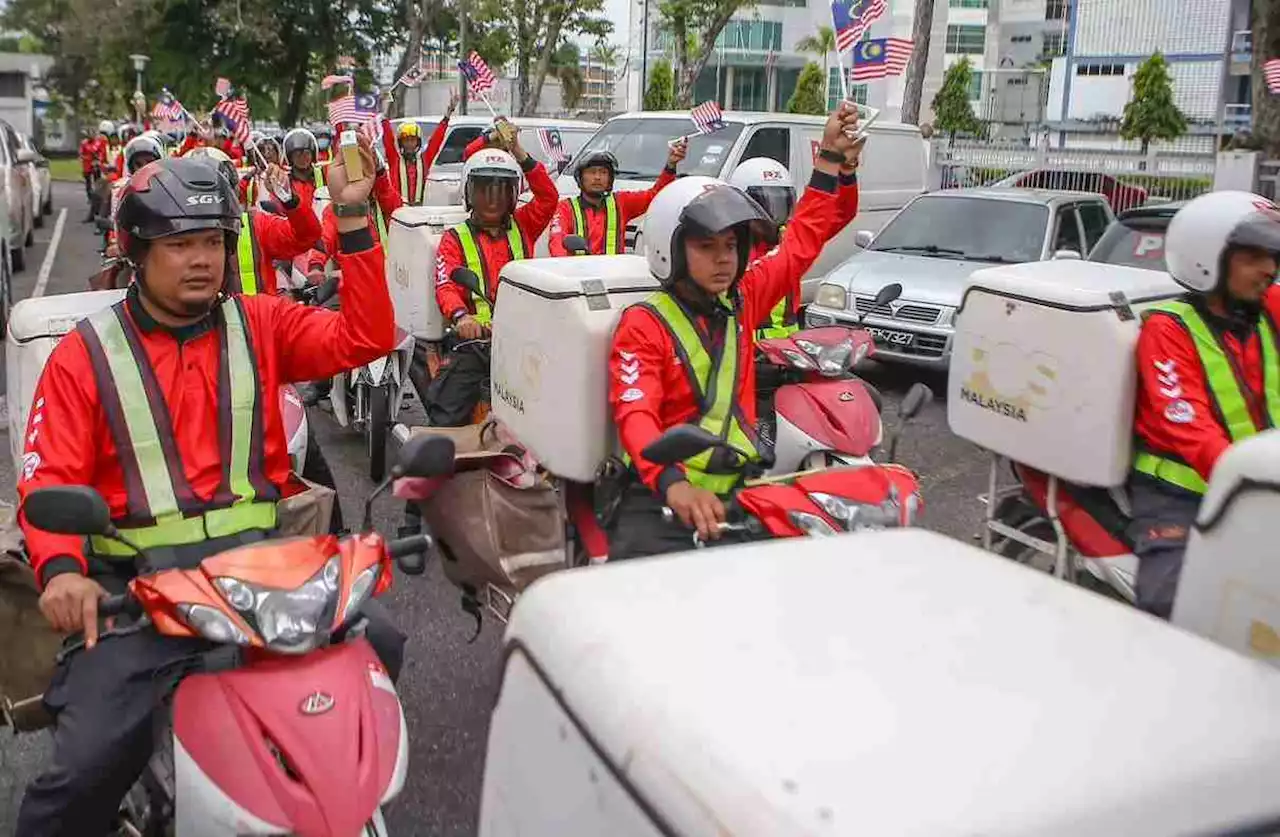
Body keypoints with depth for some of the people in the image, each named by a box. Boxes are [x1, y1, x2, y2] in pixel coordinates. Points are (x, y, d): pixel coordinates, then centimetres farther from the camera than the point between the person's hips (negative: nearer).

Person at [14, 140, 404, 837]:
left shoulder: (259, 325, 9)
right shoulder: (86, 354, 4)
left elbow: (365, 337, -3)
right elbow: (50, 479, -2)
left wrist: (353, 216, -10)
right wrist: (61, 570, -21)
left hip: (254, 552, 2)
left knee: (379, 643, -13)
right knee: (88, 764, -17)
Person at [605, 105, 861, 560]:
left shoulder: (740, 300, 10)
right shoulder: (644, 325, -8)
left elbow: (802, 243, 20)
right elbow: (635, 416, -22)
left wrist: (831, 154, 23)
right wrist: (675, 486, -40)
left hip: (739, 487, 6)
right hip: (661, 494, -5)